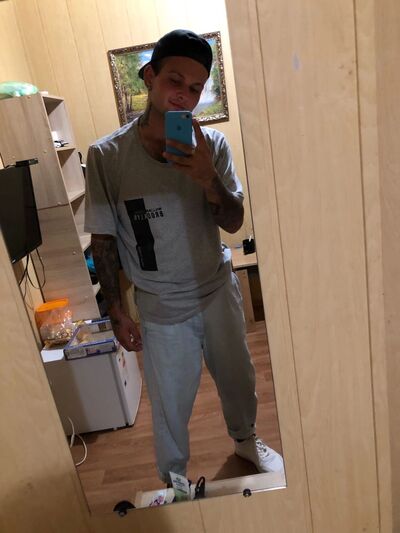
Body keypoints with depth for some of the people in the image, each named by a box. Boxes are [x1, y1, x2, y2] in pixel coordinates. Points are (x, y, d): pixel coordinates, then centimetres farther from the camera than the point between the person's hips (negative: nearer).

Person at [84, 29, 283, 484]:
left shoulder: (212, 144, -10)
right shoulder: (106, 156, -15)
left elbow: (233, 222, -9)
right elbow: (103, 240, -8)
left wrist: (208, 179, -29)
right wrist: (116, 311, -6)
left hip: (219, 291, 3)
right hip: (160, 308, -2)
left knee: (237, 377, 23)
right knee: (170, 403, 15)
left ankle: (245, 438, 56)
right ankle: (173, 478, 45)